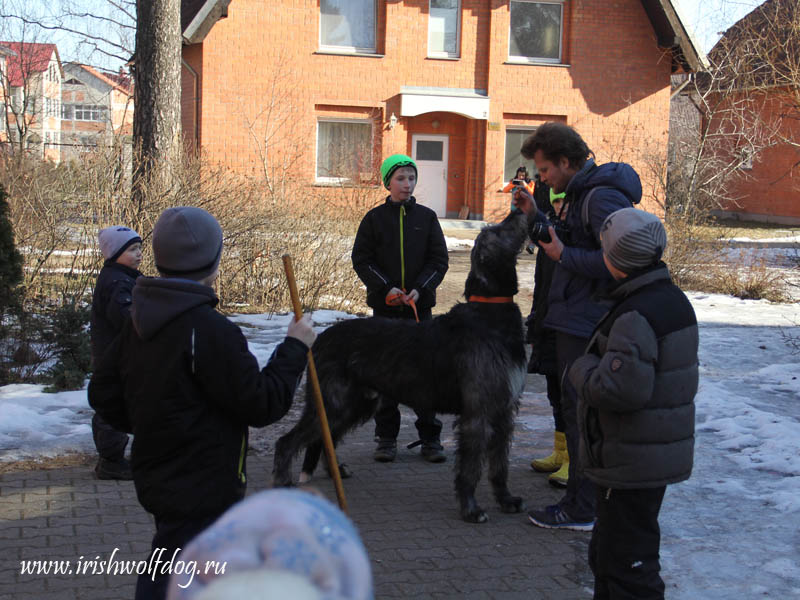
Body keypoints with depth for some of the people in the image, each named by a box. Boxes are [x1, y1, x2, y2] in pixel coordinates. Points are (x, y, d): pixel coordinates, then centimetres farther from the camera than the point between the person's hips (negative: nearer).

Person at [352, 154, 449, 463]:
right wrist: (386, 288, -13)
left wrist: (420, 288, -12)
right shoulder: (375, 218, 2)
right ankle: (386, 438, 13)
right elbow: (361, 260, 0)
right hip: (385, 307, 0)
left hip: (420, 306, 0)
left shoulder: (426, 217, 4)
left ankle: (430, 437, 8)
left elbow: (439, 259, 3)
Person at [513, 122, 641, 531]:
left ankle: (583, 509, 6)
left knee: (580, 412, -3)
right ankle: (584, 499, 28)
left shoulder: (603, 198, -18)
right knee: (580, 410, 17)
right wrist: (534, 216, 12)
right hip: (578, 321, 11)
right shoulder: (581, 193, 15)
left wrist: (564, 255, -19)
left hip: (585, 326, -11)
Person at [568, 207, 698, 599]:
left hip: (631, 464, -10)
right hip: (663, 457, 10)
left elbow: (620, 389, -31)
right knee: (608, 553, 24)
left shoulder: (635, 316, -24)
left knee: (626, 563, -1)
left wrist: (582, 368, -13)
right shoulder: (674, 301, 9)